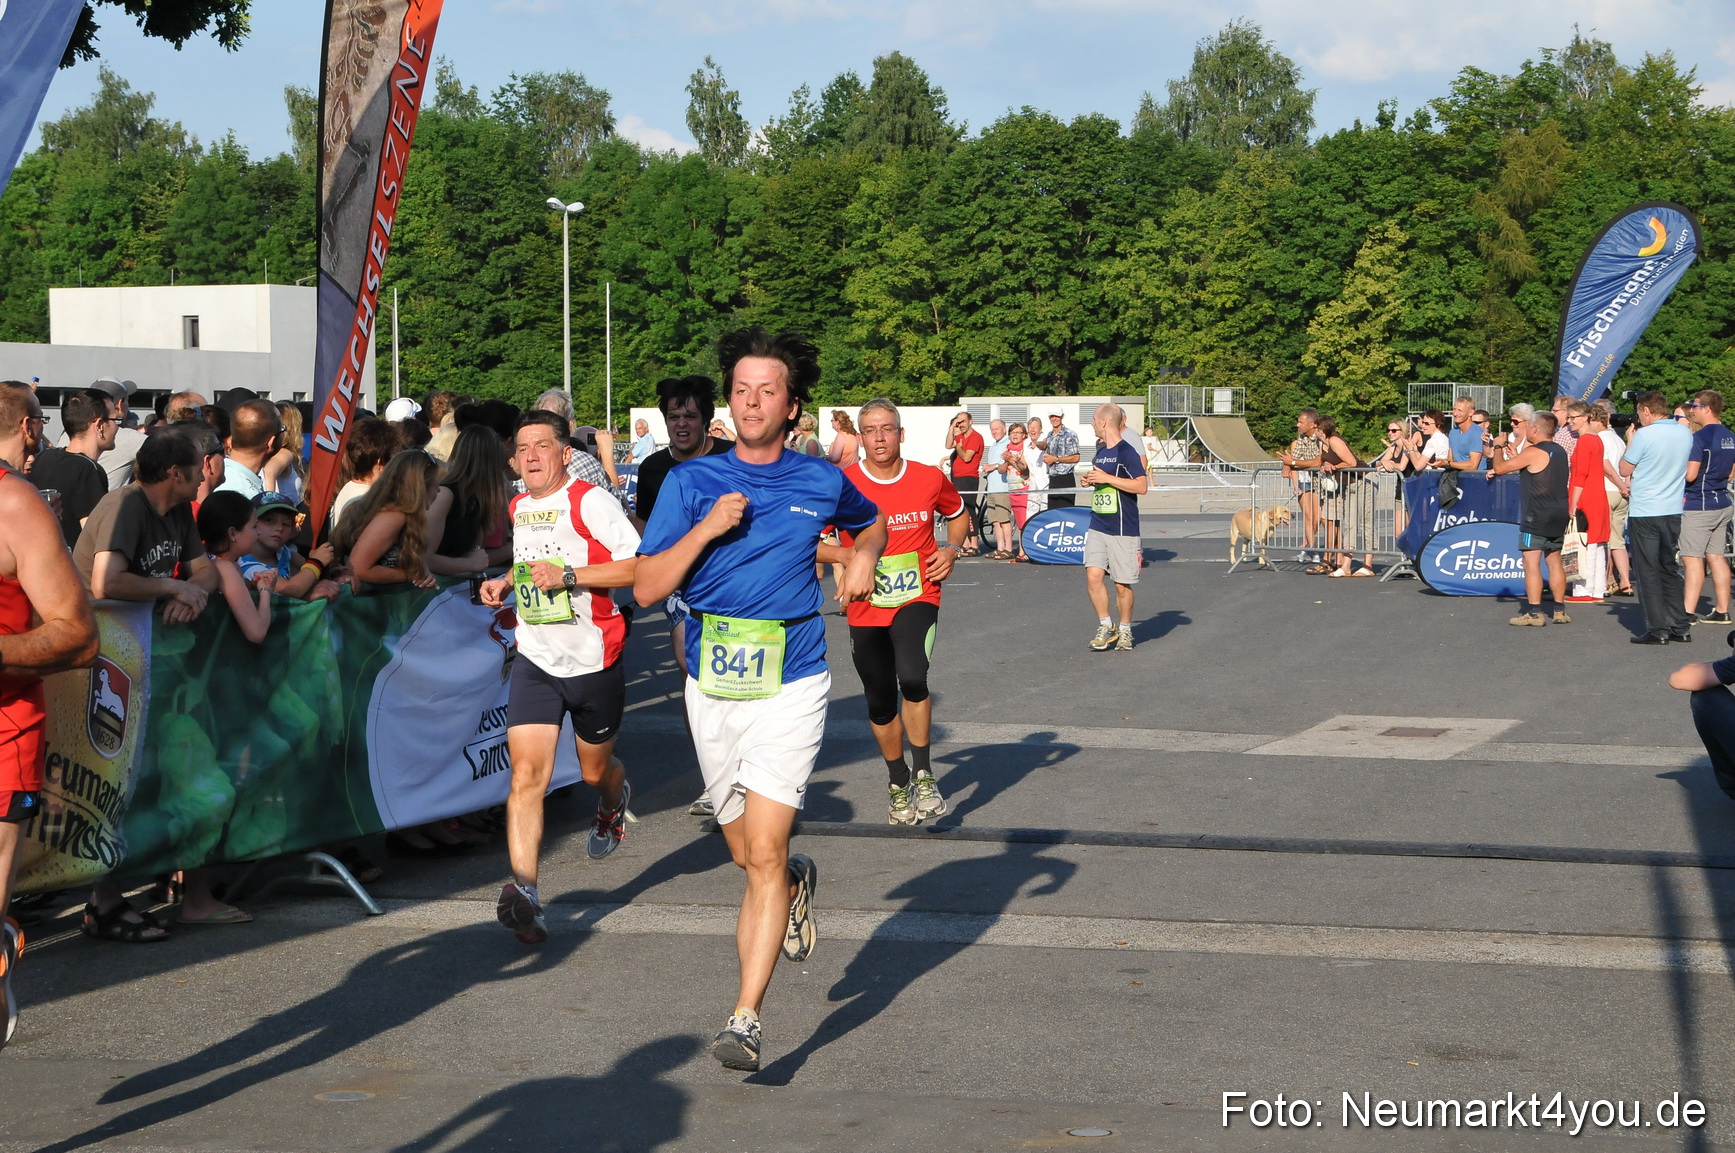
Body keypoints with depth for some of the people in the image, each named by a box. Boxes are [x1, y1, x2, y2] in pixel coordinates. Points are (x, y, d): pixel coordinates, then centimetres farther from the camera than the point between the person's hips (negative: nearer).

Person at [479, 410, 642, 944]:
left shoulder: (590, 501, -13)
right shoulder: (517, 508, 9)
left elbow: (639, 566, -19)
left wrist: (569, 575, -27)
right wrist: (506, 582, 9)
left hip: (594, 659, -4)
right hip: (535, 659, 4)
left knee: (596, 771, 17)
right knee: (527, 773, -14)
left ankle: (614, 800, 55)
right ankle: (524, 891, -21)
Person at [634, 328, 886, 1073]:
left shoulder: (821, 483, 4)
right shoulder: (692, 482, 1)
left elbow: (872, 520, 27)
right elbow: (646, 589, -3)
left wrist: (864, 557, 5)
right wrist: (708, 528, -15)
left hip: (790, 686, -2)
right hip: (712, 689, 2)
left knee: (764, 855, -12)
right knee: (747, 856, 14)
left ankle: (745, 1019, -10)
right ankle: (797, 884, 50)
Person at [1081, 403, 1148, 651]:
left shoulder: (1126, 451, -11)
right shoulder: (1099, 451, 13)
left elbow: (1142, 486, -20)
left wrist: (1106, 478, -20)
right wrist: (1089, 479, 5)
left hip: (1123, 529, -6)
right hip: (1097, 526, 6)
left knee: (1122, 584, 3)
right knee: (1093, 576, -7)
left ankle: (1125, 630, 20)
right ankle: (1105, 626, 6)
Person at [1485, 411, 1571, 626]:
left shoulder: (1533, 453, -14)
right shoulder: (1561, 452, 12)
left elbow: (1501, 467, -10)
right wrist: (1500, 469, 24)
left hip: (1536, 517, -8)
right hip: (1558, 517, 8)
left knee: (1531, 562, -6)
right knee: (1554, 562, 14)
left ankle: (1534, 612, -10)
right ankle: (1560, 611, 16)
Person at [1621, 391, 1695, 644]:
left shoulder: (1645, 435, -15)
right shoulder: (1685, 433, 5)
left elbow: (1624, 469, -6)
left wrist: (1630, 441, 7)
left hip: (1644, 512, -6)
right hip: (1673, 510, 6)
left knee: (1648, 571, -1)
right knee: (1669, 569, 15)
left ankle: (1657, 630, -4)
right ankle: (1679, 628, 14)